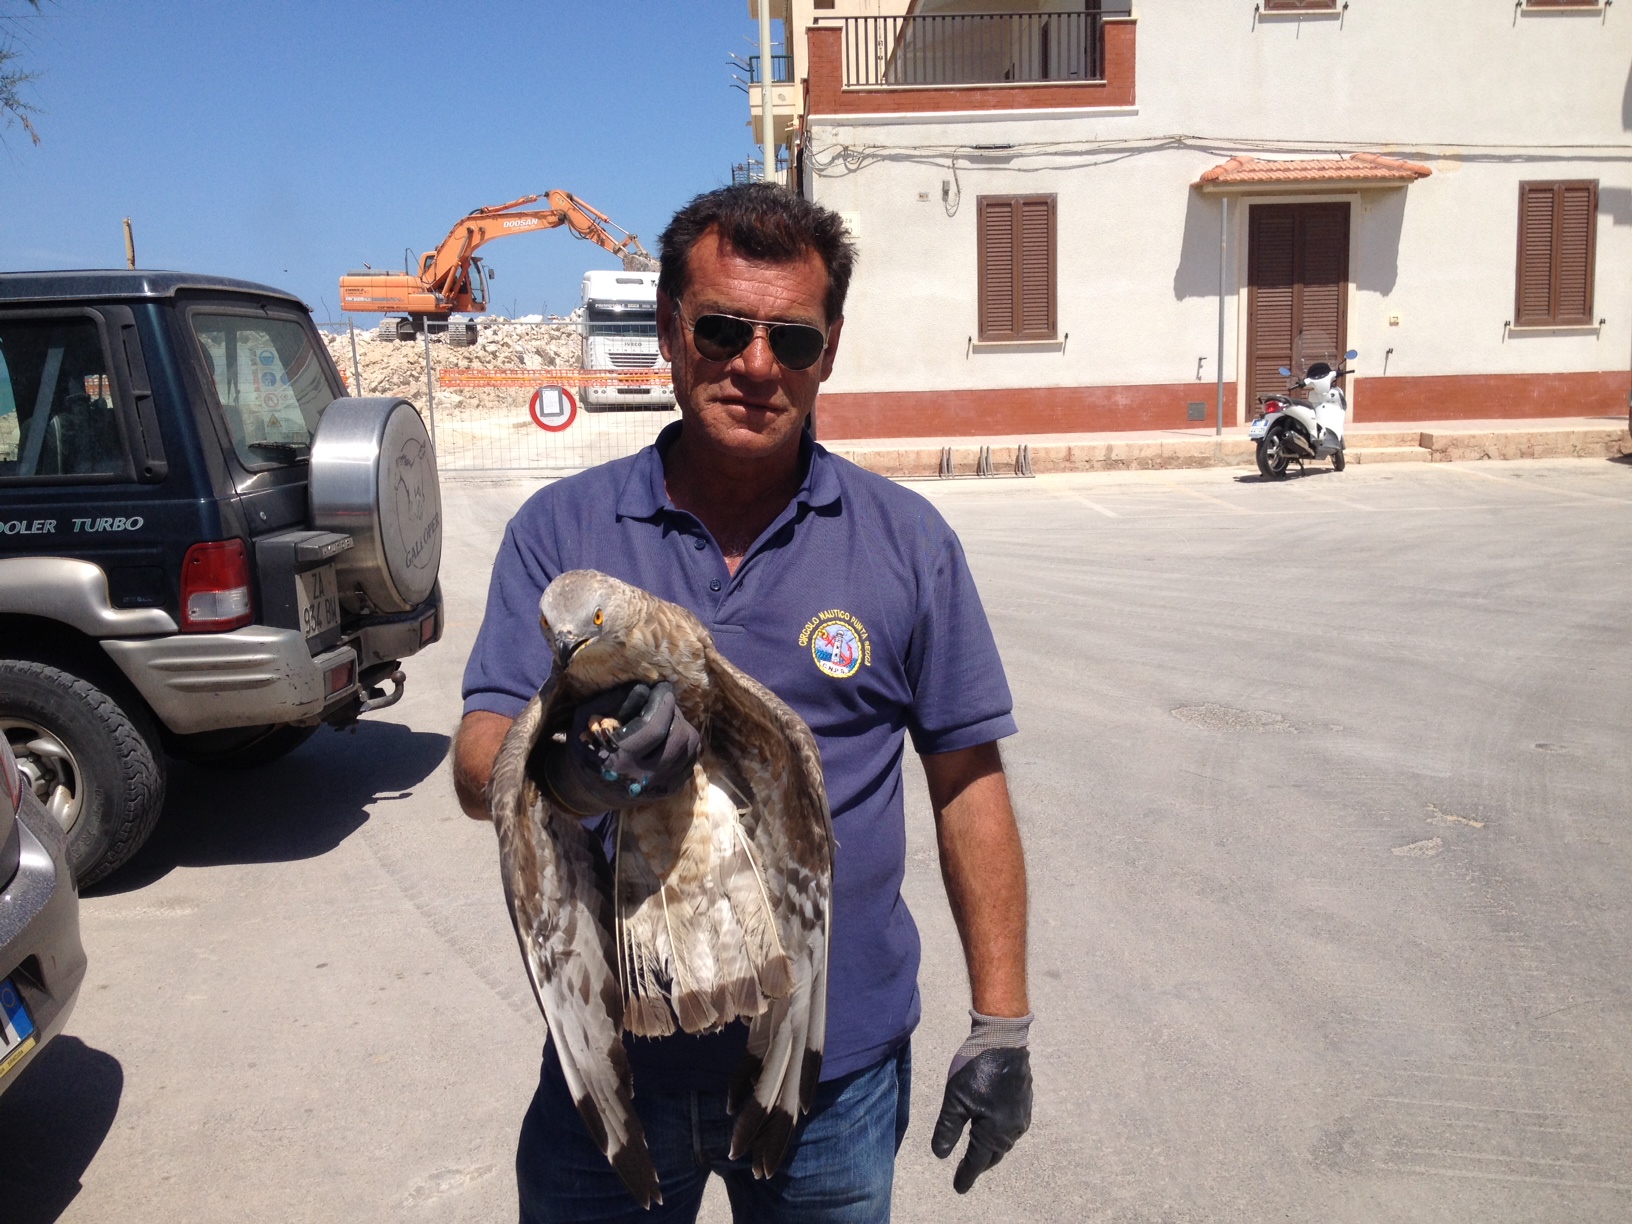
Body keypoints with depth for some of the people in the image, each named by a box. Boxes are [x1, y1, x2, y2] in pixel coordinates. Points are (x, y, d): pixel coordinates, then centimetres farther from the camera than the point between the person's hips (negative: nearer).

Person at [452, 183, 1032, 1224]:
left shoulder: (907, 543, -3)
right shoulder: (560, 532, -3)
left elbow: (969, 783, 0)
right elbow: (480, 768, -10)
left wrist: (1002, 1024, -1)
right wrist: (569, 770, -33)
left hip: (836, 1070, 0)